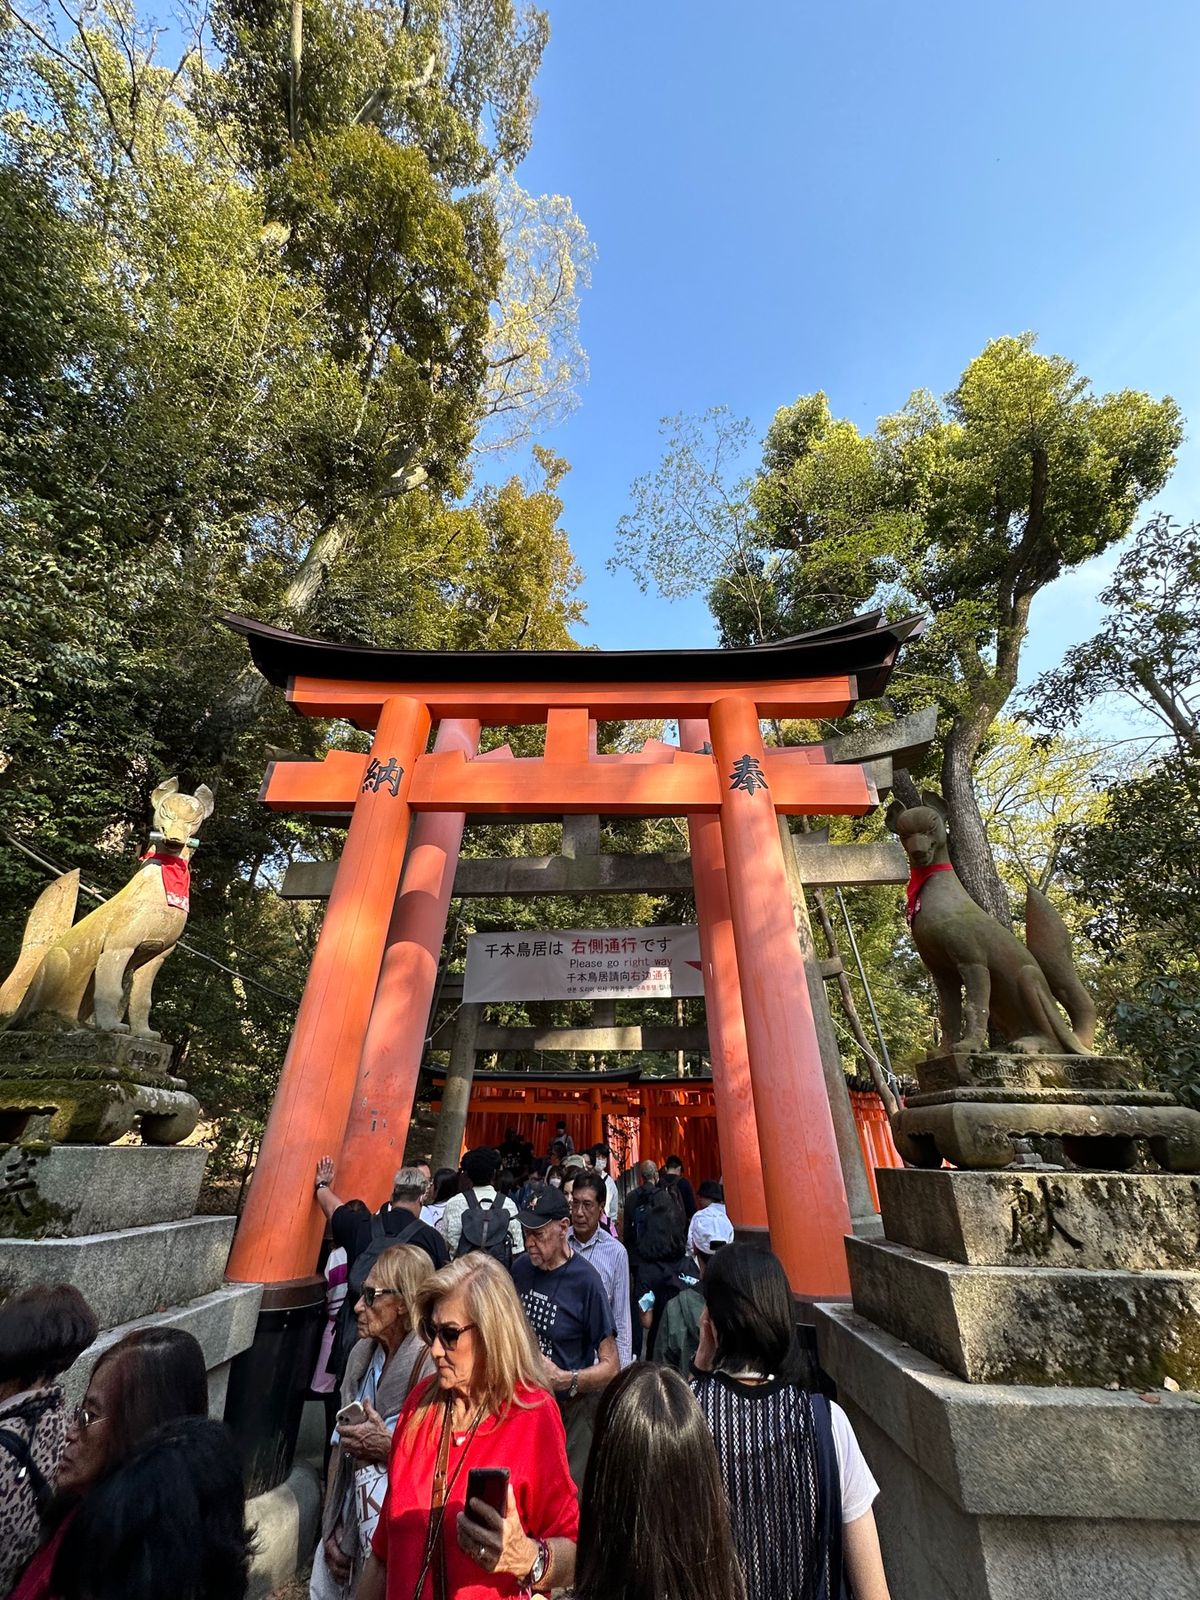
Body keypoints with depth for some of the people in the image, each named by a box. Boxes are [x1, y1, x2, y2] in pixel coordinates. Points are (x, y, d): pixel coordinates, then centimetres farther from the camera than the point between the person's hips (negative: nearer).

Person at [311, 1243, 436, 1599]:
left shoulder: (432, 1364, -25)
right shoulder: (362, 1356, -2)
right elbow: (341, 1446, 7)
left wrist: (390, 1448, -22)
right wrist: (332, 1530, 5)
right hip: (352, 1529, 6)